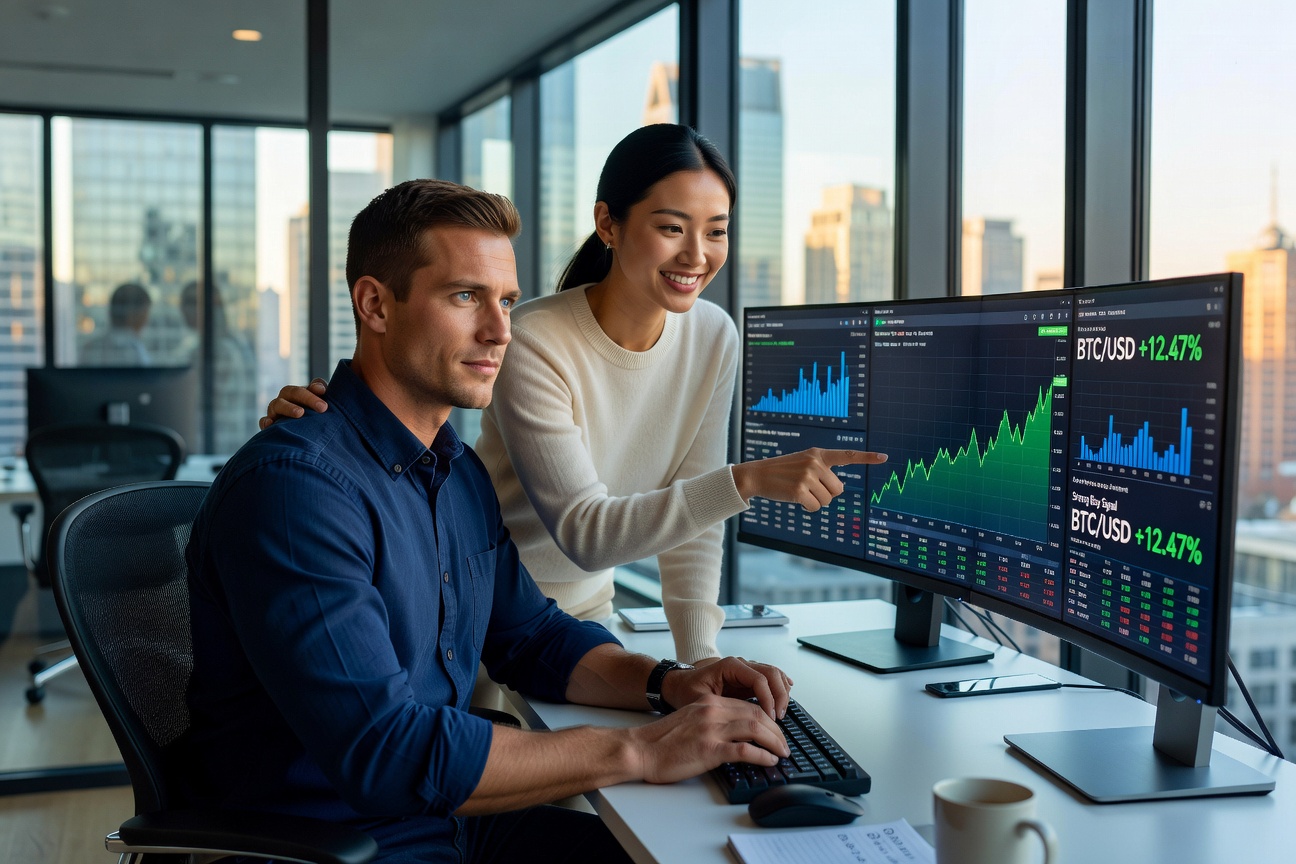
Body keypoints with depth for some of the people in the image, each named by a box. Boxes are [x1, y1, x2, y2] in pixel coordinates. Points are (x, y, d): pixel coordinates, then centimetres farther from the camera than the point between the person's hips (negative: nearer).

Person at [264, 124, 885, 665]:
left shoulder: (714, 340, -9)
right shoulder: (533, 346, -27)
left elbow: (689, 510, -4)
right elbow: (583, 533, -32)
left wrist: (700, 655, -14)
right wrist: (748, 482, -41)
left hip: (584, 607, 5)